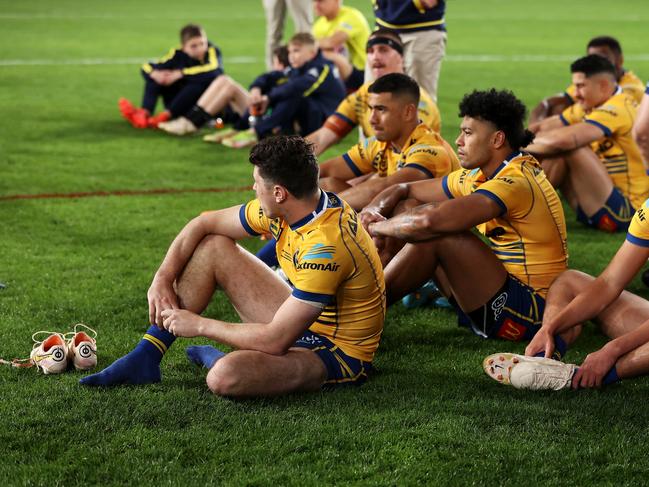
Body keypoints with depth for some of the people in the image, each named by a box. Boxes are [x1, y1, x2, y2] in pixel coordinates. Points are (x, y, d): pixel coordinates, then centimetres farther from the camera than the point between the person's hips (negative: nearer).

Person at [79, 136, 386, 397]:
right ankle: (145, 358, 7)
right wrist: (162, 279, -5)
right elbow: (203, 224, 7)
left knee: (225, 377, -36)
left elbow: (275, 340, -31)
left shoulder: (325, 246, -33)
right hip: (302, 323, 9)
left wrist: (199, 325, -19)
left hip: (338, 356, -9)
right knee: (211, 246, 6)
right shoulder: (287, 208, -6)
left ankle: (218, 360, 3)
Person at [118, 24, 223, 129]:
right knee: (152, 76, -9)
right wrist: (155, 74, -30)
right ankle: (144, 113, -30)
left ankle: (166, 115, -35)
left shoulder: (212, 51, -15)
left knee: (203, 80, -33)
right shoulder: (178, 54, -5)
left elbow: (214, 69, -39)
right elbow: (146, 67, -5)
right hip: (181, 108, 4)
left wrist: (180, 73, -36)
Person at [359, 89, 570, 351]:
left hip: (529, 314, -10)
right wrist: (373, 211, -6)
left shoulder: (515, 181, -22)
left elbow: (431, 221, -33)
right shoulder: (480, 176, 8)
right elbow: (406, 190, 16)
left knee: (435, 234, -23)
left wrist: (378, 227, -16)